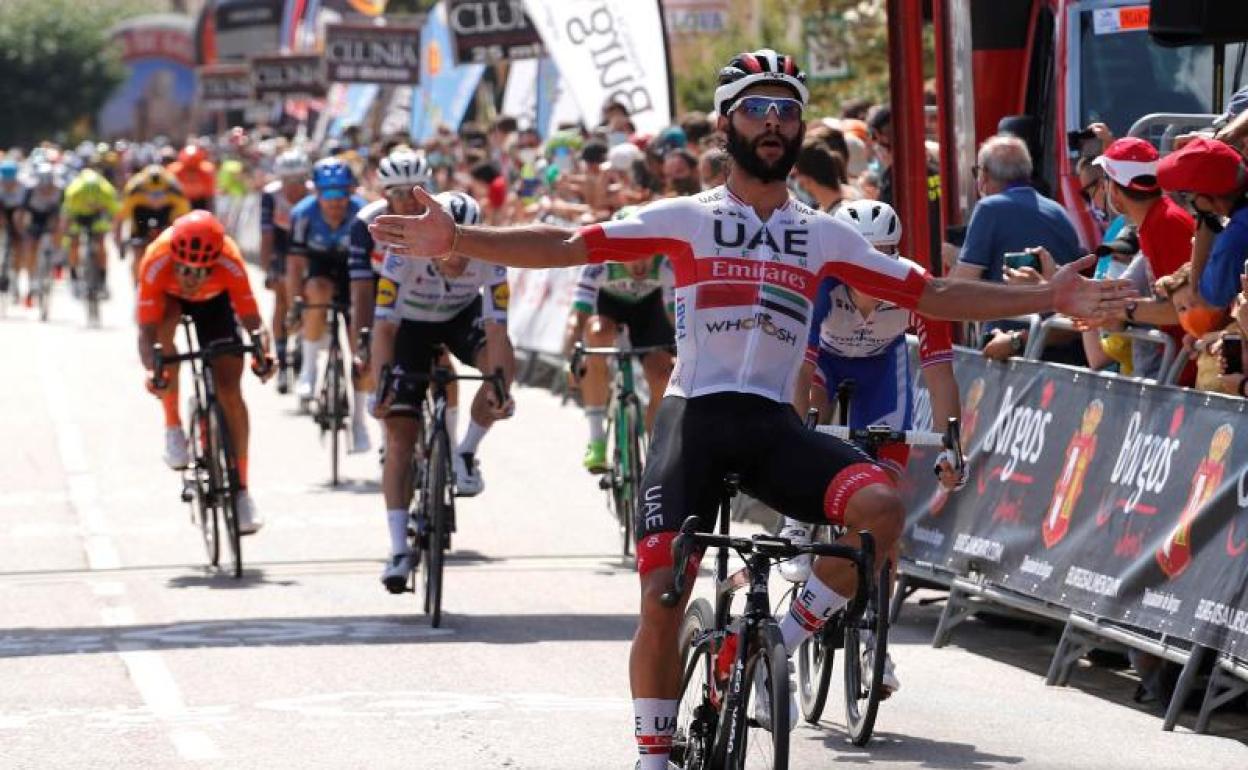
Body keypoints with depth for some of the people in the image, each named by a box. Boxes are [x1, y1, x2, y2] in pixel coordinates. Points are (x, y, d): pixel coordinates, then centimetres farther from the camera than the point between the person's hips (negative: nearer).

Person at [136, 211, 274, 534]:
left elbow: (252, 321, -35)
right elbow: (146, 332, -39)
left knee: (229, 389, -10)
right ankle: (173, 427, -19)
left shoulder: (229, 262, -38)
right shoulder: (157, 262, -39)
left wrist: (263, 353, -56)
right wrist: (152, 370, -57)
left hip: (214, 299, 0)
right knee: (165, 323, -36)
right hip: (168, 296, 0)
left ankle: (241, 490, 0)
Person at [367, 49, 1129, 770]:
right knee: (663, 595, -10)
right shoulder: (686, 218, 5)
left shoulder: (825, 236, 12)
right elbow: (568, 245, -4)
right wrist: (456, 240, -16)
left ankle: (781, 644, -4)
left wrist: (1047, 297, 1)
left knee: (881, 507, -25)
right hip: (695, 417, -2)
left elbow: (931, 293, 10)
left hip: (776, 424, 2)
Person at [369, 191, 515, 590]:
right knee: (400, 434, -11)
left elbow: (496, 329, -34)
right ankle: (399, 550, -9)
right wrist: (381, 388, -45)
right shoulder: (404, 253, -35)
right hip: (411, 324, -1)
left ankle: (466, 453, -7)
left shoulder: (489, 259, -31)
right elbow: (384, 327, -34)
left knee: (503, 363, -31)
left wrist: (498, 388, -47)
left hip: (463, 316, 1)